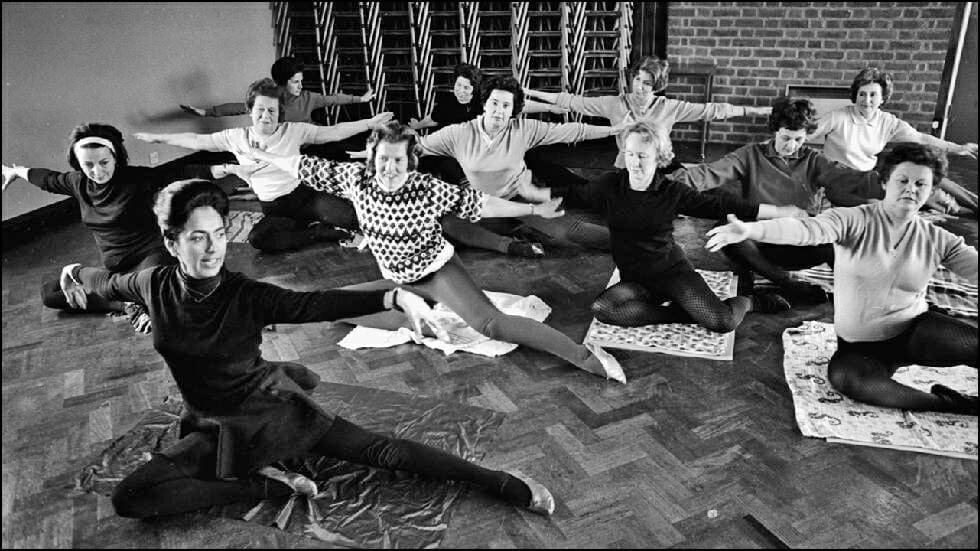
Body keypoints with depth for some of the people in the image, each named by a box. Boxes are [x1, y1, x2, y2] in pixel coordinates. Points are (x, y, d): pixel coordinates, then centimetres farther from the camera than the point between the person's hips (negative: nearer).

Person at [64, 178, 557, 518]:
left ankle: (508, 487, -11)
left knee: (382, 450, -11)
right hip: (215, 427, 5)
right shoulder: (155, 285, -12)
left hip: (272, 408, -4)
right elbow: (111, 284, 12)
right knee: (129, 497, -7)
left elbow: (316, 305, -32)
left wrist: (395, 297, -44)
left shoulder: (246, 295, -21)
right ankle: (265, 484, -7)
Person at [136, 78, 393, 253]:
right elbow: (196, 140, 12)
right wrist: (158, 138, 14)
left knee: (351, 216, -30)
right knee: (258, 237, -34)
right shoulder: (236, 137, 4)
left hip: (304, 196, -2)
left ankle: (308, 226, 1)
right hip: (273, 209, 3)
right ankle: (320, 231, -17)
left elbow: (335, 132, -5)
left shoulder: (294, 131, -2)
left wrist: (371, 122, -13)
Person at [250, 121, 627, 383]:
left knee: (490, 324, -26)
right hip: (394, 279, 6)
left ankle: (585, 356, -24)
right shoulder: (356, 179, -13)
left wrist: (534, 210, -25)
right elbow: (304, 167, -2)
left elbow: (483, 204, -21)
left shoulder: (430, 190, -23)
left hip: (437, 271, -6)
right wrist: (260, 155, 7)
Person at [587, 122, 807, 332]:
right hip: (635, 278, 2)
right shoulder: (609, 185, -6)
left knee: (722, 322, -23)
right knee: (601, 309, -30)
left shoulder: (673, 192, -8)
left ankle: (748, 302, 16)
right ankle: (679, 314, -15)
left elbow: (720, 204, -1)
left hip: (673, 270, -2)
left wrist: (779, 211, 3)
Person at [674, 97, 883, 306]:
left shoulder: (813, 160, 8)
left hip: (802, 246, 0)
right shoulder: (752, 155, 3)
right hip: (760, 244, 0)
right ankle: (788, 284, -23)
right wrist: (681, 177, -29)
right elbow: (712, 172, -10)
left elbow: (845, 178, -8)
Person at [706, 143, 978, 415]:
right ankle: (949, 404, -20)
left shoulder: (937, 240, 2)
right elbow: (806, 229, -28)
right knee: (843, 374, -34)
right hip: (860, 344, -1)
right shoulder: (854, 221, -10)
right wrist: (750, 229, -47)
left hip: (916, 331, 1)